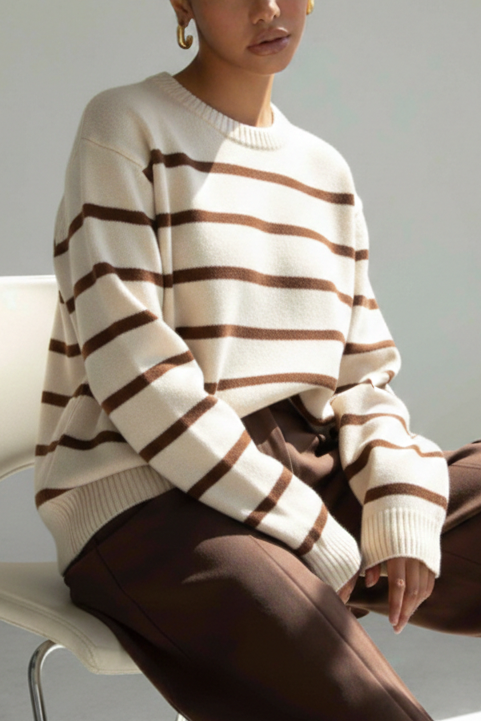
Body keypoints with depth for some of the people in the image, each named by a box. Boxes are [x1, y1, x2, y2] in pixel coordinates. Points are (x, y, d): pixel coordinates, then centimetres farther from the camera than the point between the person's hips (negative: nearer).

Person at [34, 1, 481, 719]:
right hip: (141, 492, -7)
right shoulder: (125, 128, -3)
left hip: (306, 475, 7)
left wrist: (402, 507, -9)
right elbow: (132, 370, -13)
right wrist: (315, 539, -15)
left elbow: (360, 373, 13)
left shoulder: (328, 173, 17)